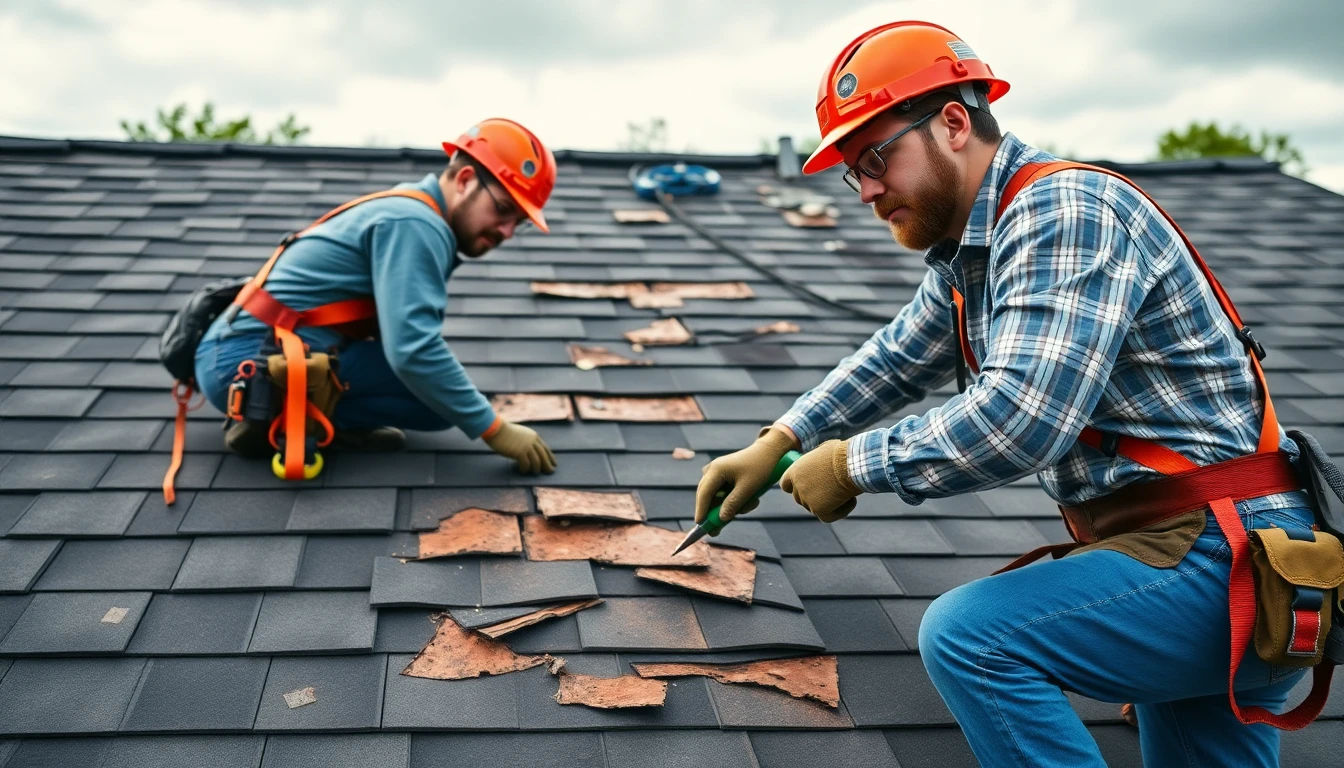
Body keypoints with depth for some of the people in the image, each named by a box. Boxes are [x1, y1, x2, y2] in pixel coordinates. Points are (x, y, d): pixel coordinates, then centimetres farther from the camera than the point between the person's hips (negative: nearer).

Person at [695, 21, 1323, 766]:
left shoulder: (1063, 211, -19)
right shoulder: (970, 249, 11)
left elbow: (1020, 419, -30)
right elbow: (899, 356, 25)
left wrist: (854, 465, -16)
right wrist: (779, 441, 15)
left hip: (1227, 558, -10)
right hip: (1195, 544, 10)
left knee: (969, 636, -20)